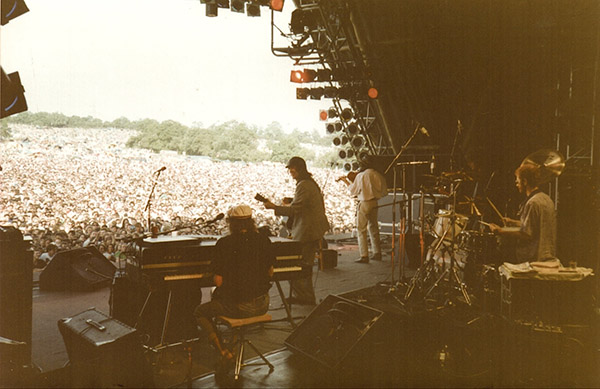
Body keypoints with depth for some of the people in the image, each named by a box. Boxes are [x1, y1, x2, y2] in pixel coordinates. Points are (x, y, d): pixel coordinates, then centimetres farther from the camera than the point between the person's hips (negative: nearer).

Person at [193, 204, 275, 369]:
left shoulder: (224, 244, -13)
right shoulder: (264, 240, -2)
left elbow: (218, 282, -12)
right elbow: (270, 273, 9)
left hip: (236, 306, -4)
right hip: (262, 305, 5)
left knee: (199, 312, 20)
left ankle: (223, 352, 10)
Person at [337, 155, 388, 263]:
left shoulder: (360, 176, -11)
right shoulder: (377, 175, 1)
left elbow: (353, 191, 0)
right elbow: (383, 192, 5)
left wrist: (345, 180, 12)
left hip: (364, 204, -5)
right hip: (374, 203, 5)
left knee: (362, 230, 1)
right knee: (373, 228, 18)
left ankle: (364, 256, -3)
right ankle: (377, 253, 23)